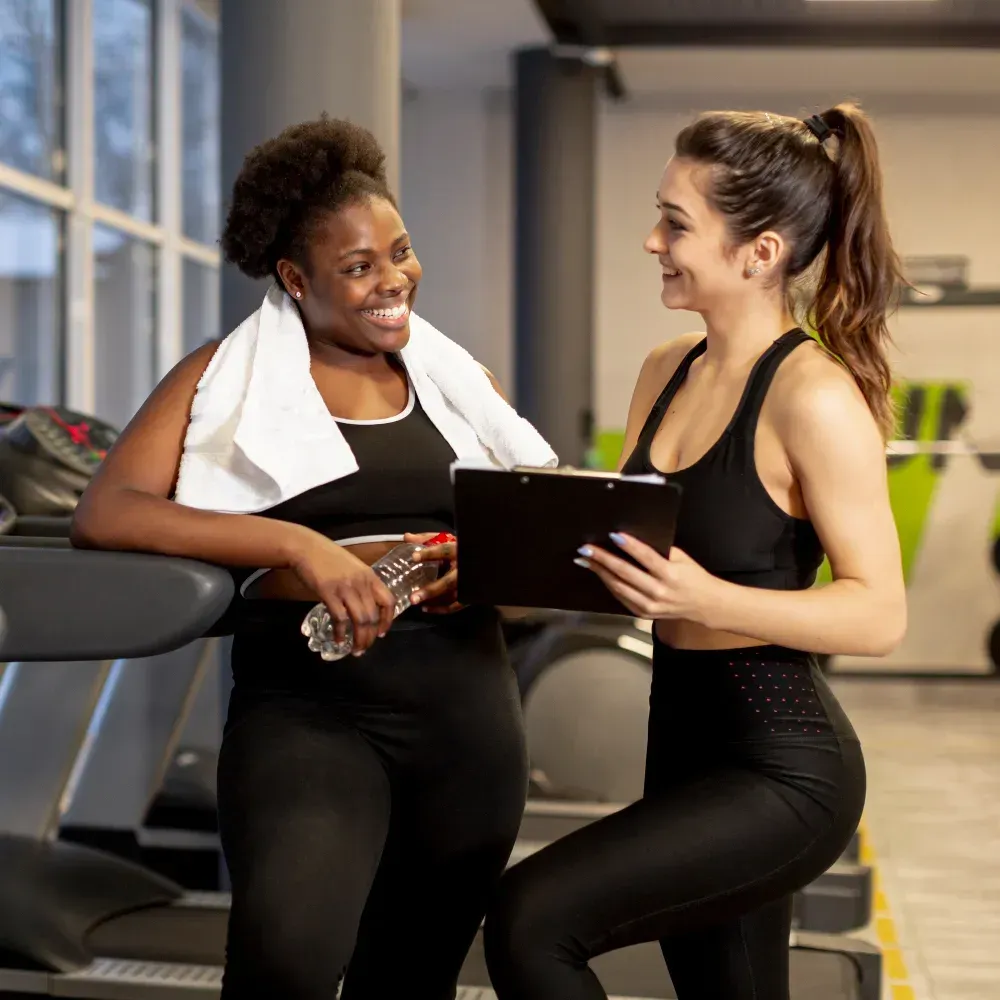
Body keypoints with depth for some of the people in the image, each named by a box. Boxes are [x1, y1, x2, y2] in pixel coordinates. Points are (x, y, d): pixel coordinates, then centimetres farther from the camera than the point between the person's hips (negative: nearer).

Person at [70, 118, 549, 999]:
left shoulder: (460, 381, 15)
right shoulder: (230, 373, 4)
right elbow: (103, 513, -8)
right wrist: (299, 544, -19)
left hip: (465, 697, 4)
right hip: (306, 700, -4)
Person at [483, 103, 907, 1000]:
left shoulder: (814, 396, -18)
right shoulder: (666, 372, 6)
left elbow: (880, 614, -18)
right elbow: (625, 543, 15)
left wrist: (707, 599, -30)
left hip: (782, 768, -8)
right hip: (685, 742, 8)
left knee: (530, 923, -19)